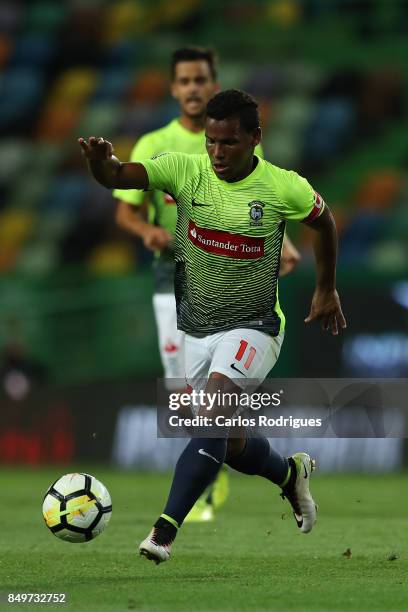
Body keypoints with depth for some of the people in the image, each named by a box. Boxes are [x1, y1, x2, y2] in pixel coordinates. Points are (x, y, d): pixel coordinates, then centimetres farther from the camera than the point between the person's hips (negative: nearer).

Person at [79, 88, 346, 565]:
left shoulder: (284, 189, -13)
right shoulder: (184, 171, -11)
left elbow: (323, 221, 8)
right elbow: (117, 177, -24)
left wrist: (326, 290, 15)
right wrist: (101, 160, -48)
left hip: (252, 328, -4)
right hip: (195, 328, 4)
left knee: (212, 413, -28)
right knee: (230, 446, 13)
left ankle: (166, 529, -31)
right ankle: (290, 473, 46)